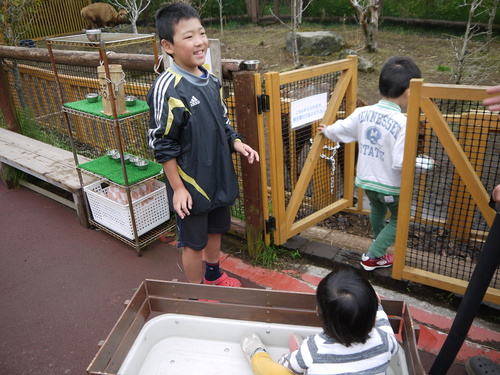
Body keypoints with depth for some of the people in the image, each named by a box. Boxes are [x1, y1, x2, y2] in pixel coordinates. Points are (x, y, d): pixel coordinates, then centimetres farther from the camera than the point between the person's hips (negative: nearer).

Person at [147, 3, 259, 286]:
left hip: (219, 176, 7)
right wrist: (178, 188, -15)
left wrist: (237, 143, -5)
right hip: (191, 184, -7)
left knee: (215, 230, 24)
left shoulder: (212, 80, 2)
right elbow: (162, 145, -17)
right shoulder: (167, 89, -20)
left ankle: (214, 274, 48)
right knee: (193, 241, 11)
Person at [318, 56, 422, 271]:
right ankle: (373, 257, 19)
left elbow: (340, 130, 6)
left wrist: (327, 131, 26)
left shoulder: (362, 113, -9)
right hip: (391, 186, -6)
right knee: (398, 219, 19)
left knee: (377, 209, 33)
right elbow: (401, 163, -28)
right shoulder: (402, 123, -25)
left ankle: (380, 241, 58)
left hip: (366, 180, 6)